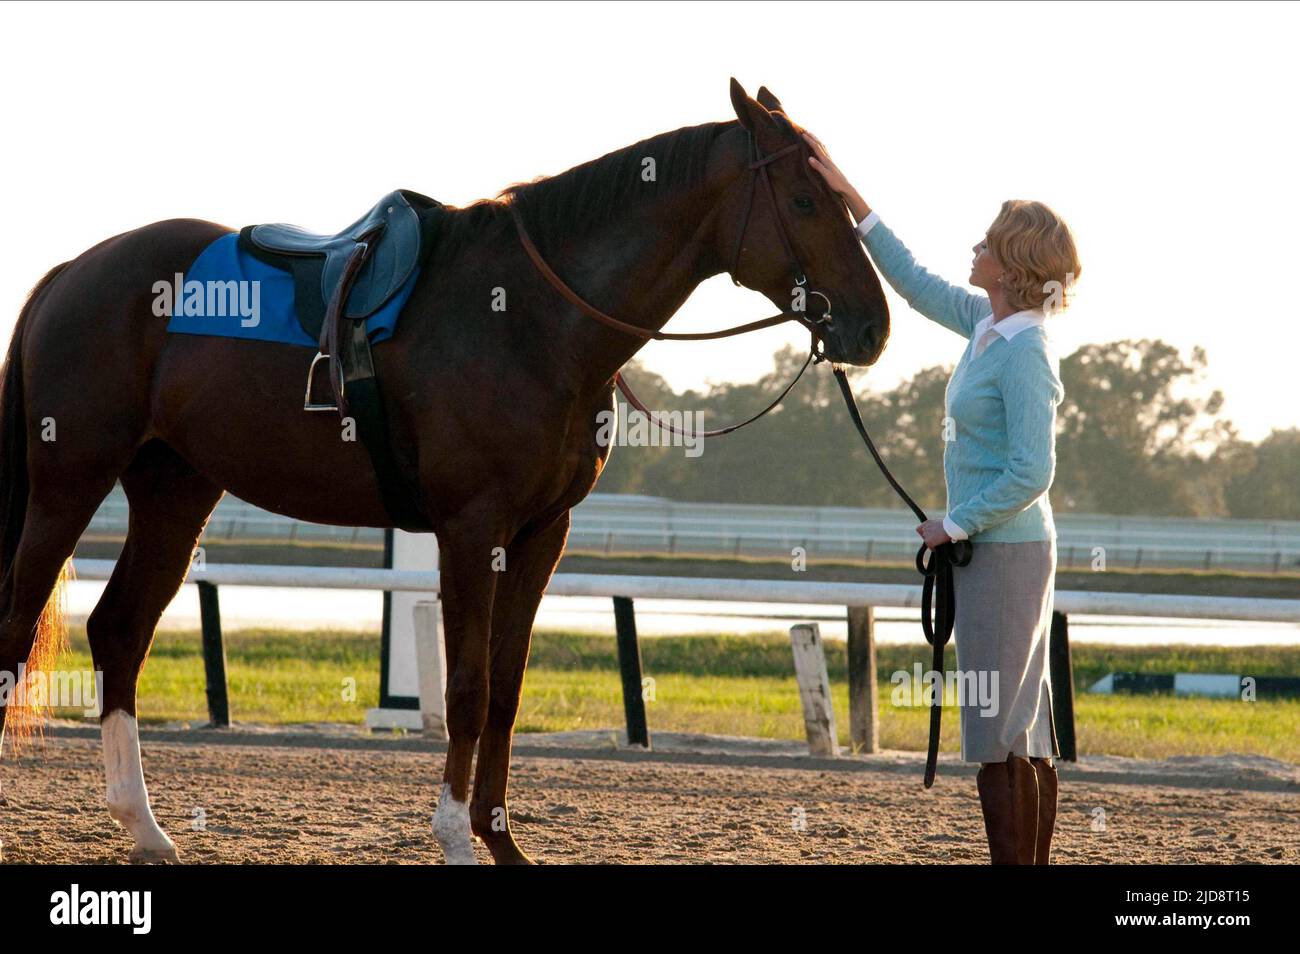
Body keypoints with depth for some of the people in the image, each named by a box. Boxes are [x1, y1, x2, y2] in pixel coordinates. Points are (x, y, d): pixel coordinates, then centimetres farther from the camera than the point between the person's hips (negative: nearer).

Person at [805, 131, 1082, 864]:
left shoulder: (1024, 353, -19)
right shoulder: (988, 325, 8)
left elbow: (1031, 473, -24)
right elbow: (914, 282, 21)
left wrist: (955, 525, -14)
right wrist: (848, 197, 19)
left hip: (1005, 550, -10)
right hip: (1000, 551, 10)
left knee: (1000, 734, -8)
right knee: (1028, 733, 12)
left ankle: (1015, 861, -8)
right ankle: (1036, 859, 17)